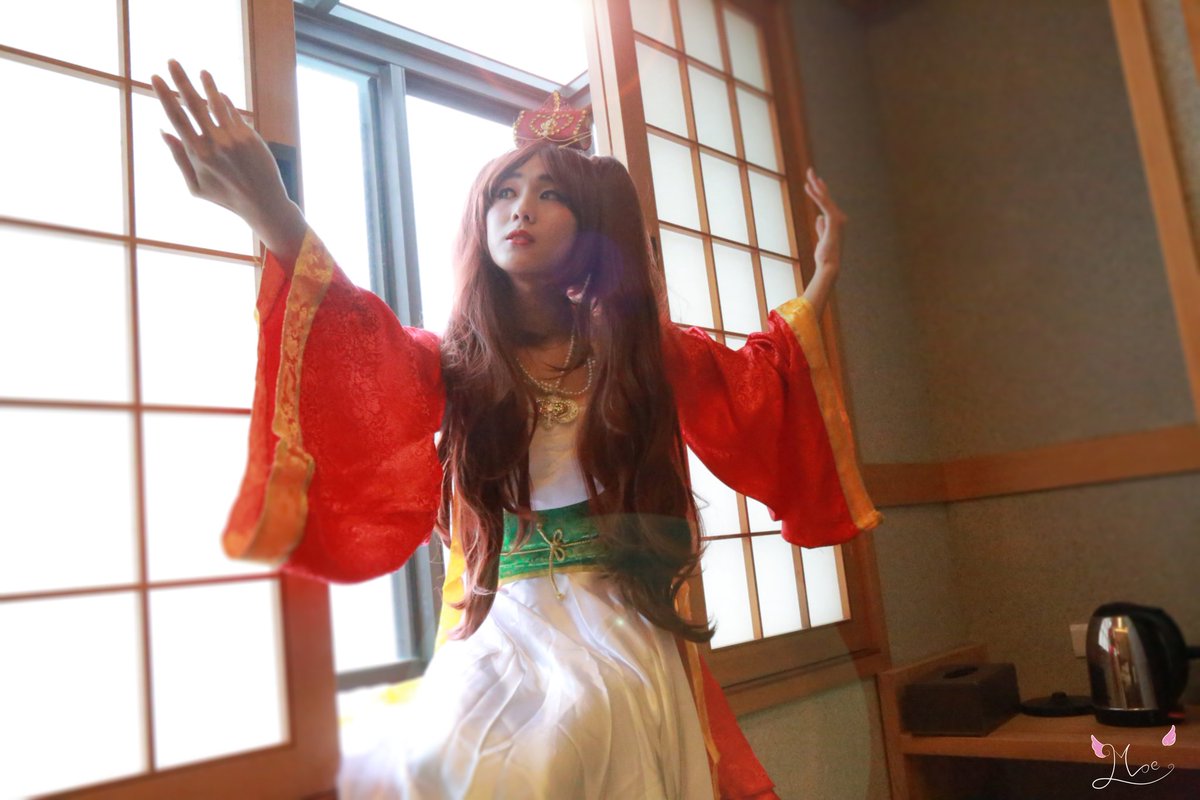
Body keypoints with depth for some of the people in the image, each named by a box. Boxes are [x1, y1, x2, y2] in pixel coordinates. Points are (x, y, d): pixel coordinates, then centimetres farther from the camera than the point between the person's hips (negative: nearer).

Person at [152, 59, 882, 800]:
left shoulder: (641, 348, 9)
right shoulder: (453, 363, 1)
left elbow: (757, 387, 22)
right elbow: (366, 358, -22)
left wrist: (823, 278, 15)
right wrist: (276, 219, -40)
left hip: (628, 647, 1)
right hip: (502, 646, 0)